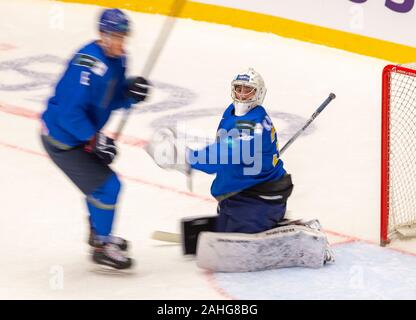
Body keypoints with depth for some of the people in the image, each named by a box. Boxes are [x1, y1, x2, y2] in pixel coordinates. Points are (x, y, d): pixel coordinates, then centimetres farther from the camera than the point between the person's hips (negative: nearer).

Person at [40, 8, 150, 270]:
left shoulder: (117, 60, 1)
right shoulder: (89, 63, -30)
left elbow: (114, 101, 9)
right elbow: (70, 112, -31)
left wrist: (132, 93, -12)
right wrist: (94, 140, -28)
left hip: (81, 136, 10)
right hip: (62, 140, -10)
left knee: (99, 181, 25)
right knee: (106, 186, -8)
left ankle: (98, 233, 47)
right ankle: (102, 248, 8)